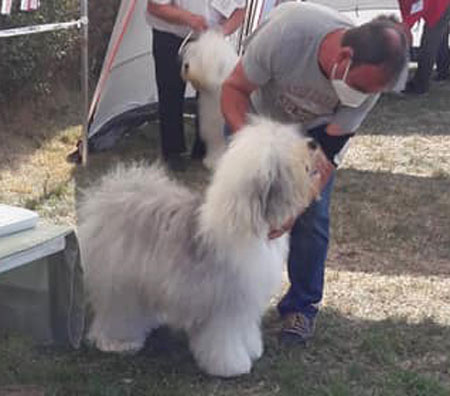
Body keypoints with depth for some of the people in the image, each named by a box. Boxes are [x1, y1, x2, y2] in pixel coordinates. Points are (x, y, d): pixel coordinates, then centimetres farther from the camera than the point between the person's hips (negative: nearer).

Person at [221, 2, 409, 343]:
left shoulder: (369, 80, -32)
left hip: (315, 129, 1)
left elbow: (329, 151, -24)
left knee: (311, 219, -5)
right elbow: (234, 88, -28)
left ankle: (302, 305, 15)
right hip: (258, 115, -1)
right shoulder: (286, 32, -43)